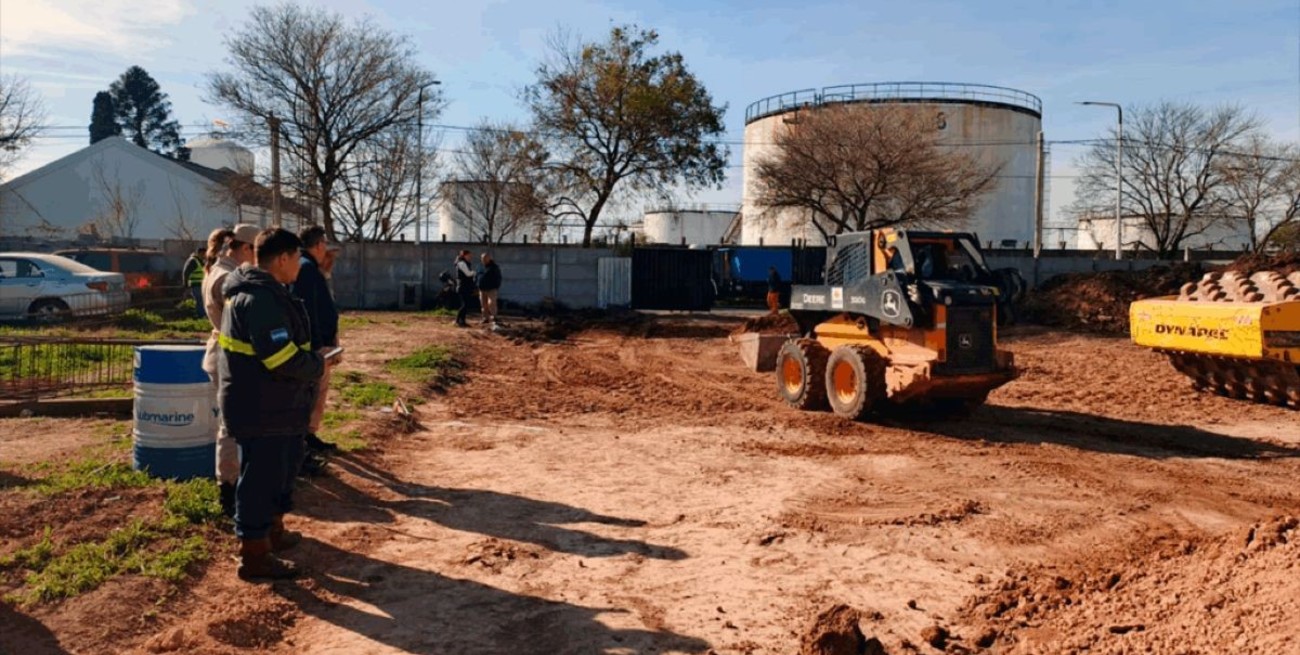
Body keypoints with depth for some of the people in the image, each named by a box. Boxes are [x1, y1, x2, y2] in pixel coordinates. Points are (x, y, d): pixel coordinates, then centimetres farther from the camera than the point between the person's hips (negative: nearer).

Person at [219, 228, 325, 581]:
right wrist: (317, 366, -12)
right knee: (261, 479, 0)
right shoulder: (260, 300, -24)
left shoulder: (264, 292, 12)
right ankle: (254, 556, 11)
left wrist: (312, 358, 5)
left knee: (281, 470, 24)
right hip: (262, 411, -11)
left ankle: (273, 531, 41)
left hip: (276, 407, 11)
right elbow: (284, 360, -28)